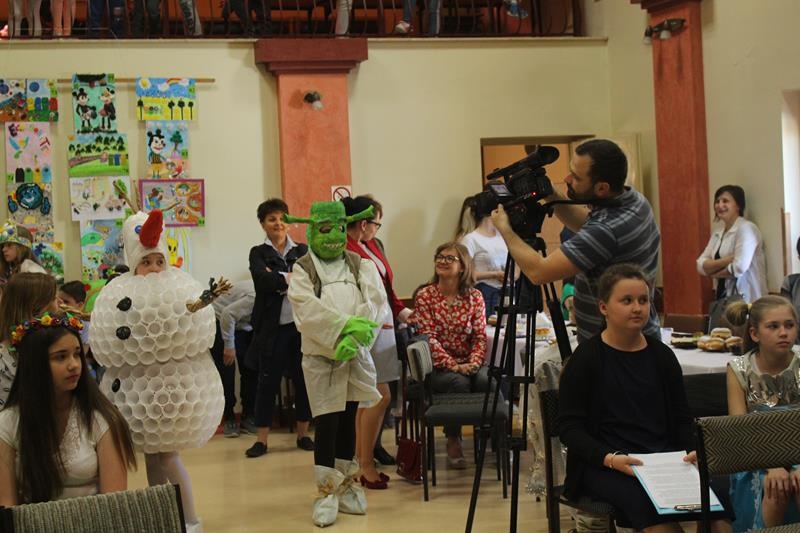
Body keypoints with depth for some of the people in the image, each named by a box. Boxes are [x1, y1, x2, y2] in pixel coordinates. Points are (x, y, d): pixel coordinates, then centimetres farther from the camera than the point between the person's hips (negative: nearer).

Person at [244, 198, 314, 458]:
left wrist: (278, 280, -12)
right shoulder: (258, 253, 5)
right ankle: (261, 439, 9)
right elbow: (263, 280, -13)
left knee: (303, 380, 7)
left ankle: (303, 434, 19)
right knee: (267, 382, 3)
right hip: (272, 327, -2)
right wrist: (292, 278, -11)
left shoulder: (302, 251, 9)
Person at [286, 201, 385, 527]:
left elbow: (373, 302, -8)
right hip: (320, 356, -3)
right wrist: (346, 324, -29)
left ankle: (345, 486, 21)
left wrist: (353, 338, -24)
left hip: (357, 355, 3)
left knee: (349, 420, 10)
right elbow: (308, 309, -16)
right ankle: (326, 492, -1)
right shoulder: (303, 270, 0)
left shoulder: (361, 266, 7)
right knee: (326, 422, -6)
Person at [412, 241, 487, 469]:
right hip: (439, 366, -2)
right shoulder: (424, 296, 0)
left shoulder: (474, 296, 7)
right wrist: (453, 365, -19)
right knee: (458, 382, -33)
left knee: (485, 379, -31)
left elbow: (480, 336, 3)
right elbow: (429, 338, -8)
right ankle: (453, 442, -16)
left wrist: (474, 362, -16)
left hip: (469, 363, 2)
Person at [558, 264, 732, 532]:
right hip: (604, 466, -4)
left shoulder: (661, 355, 13)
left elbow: (682, 418, 18)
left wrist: (693, 450, -4)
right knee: (652, 503, -34)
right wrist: (610, 459, -19)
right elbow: (570, 428, -4)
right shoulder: (584, 359, 0)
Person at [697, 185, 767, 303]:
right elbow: (701, 266, 5)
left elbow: (739, 267, -19)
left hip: (747, 300, -7)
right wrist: (726, 260, -13)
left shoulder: (746, 228, -9)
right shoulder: (718, 231, 13)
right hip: (724, 297, 7)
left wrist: (713, 272, -2)